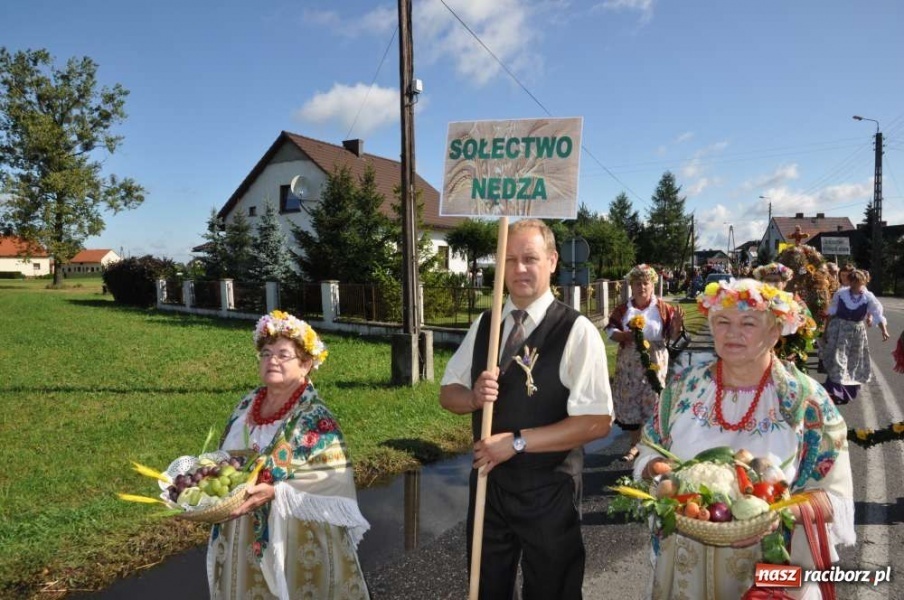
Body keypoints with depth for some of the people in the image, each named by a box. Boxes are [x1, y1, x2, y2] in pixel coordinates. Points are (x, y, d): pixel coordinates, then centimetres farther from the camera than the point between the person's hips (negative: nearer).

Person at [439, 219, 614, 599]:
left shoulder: (576, 331, -16)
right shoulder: (483, 325, 2)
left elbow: (597, 422, -20)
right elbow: (448, 393, 7)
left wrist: (516, 441, -22)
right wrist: (474, 397, -16)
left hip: (549, 491, -4)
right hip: (489, 481, 5)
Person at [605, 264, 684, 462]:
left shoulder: (663, 308, 0)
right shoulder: (623, 309, 5)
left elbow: (673, 336, 0)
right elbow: (610, 331, 3)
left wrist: (677, 323, -21)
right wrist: (625, 336, -16)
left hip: (654, 363, -2)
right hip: (629, 365, 2)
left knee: (654, 402, 0)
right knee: (629, 403, 6)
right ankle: (635, 444, 21)